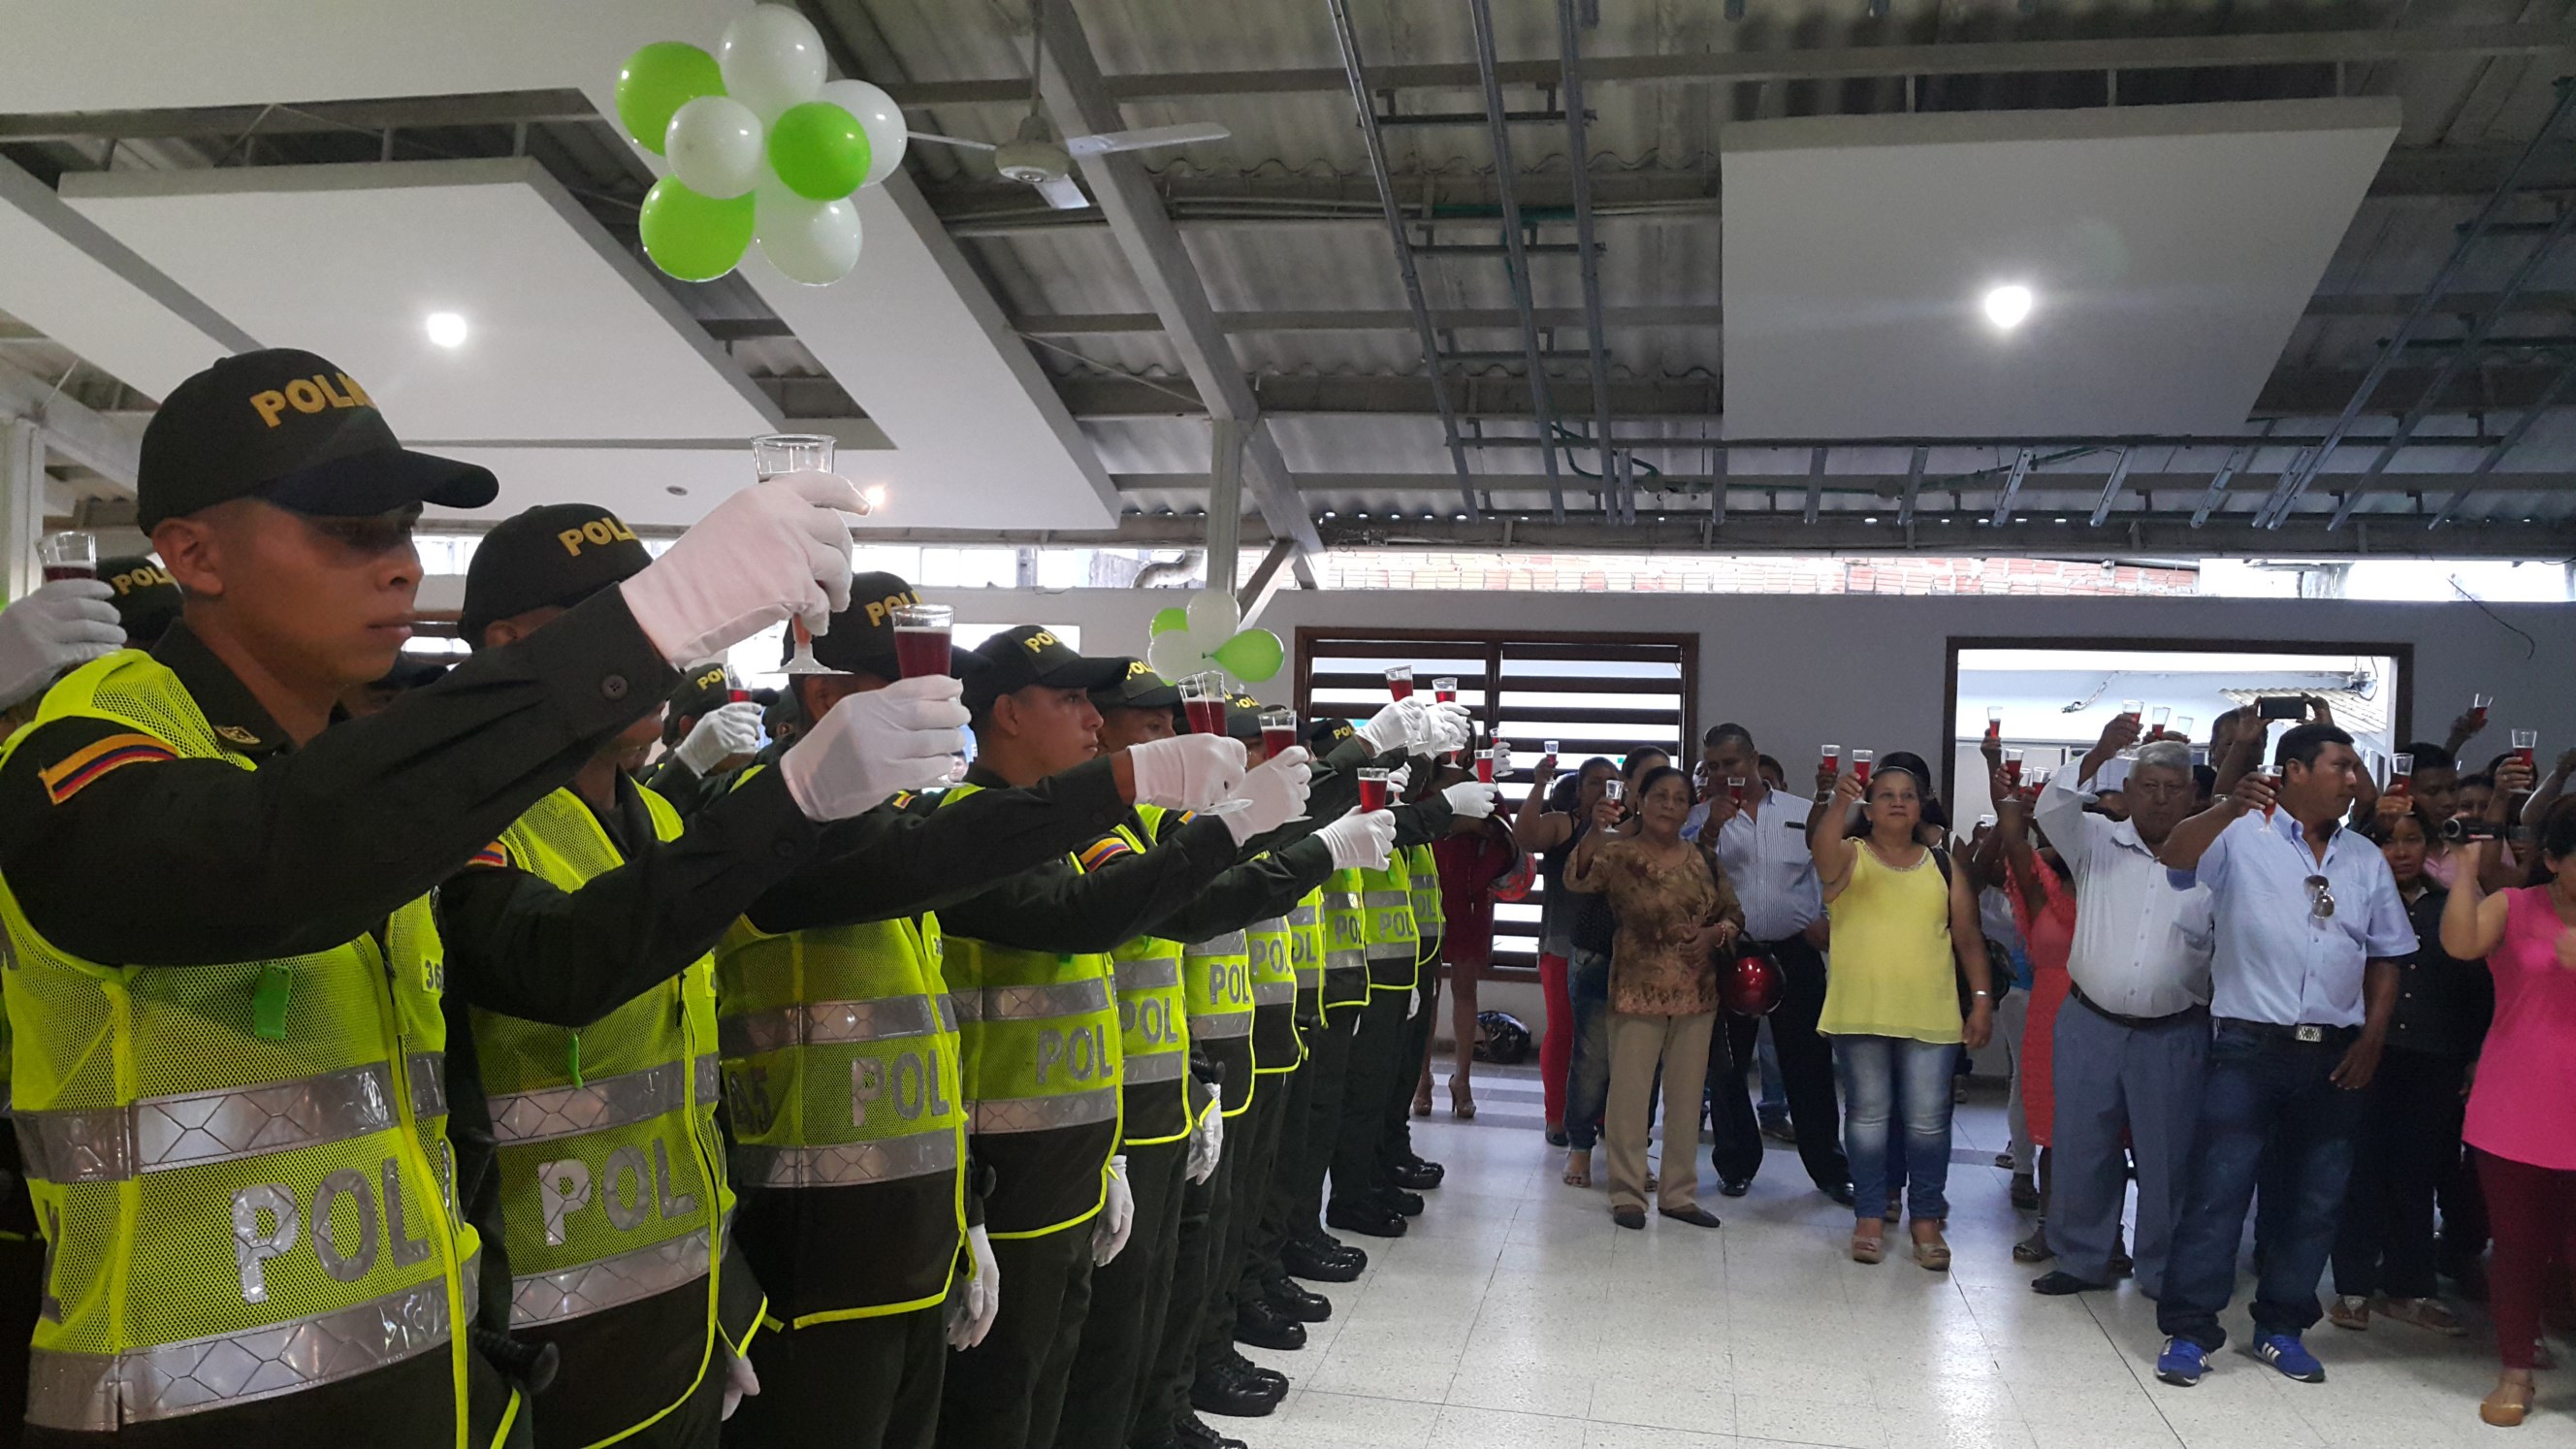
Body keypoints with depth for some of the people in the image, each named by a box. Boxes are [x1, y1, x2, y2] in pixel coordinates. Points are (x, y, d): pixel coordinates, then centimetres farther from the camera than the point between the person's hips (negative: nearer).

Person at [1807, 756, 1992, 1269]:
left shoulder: (1942, 865, 8)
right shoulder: (1849, 856, 1)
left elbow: (1968, 937, 10)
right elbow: (1821, 848, -24)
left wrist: (1981, 999, 3)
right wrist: (1839, 803, -42)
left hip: (1930, 1014, 2)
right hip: (1860, 1012, -1)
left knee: (1929, 1118, 3)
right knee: (1867, 1114, 6)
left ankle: (1926, 1218, 16)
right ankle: (1869, 1217, 16)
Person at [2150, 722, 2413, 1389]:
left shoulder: (2367, 860, 13)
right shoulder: (2242, 836, -3)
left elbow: (2385, 958, 16)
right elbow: (2175, 857, -22)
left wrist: (2372, 1039, 4)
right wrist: (2229, 808, -39)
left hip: (2335, 1057, 5)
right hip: (2249, 1046, -5)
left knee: (2314, 1200, 10)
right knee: (2217, 1190, -5)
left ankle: (2281, 1326, 24)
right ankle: (2188, 1332, 2)